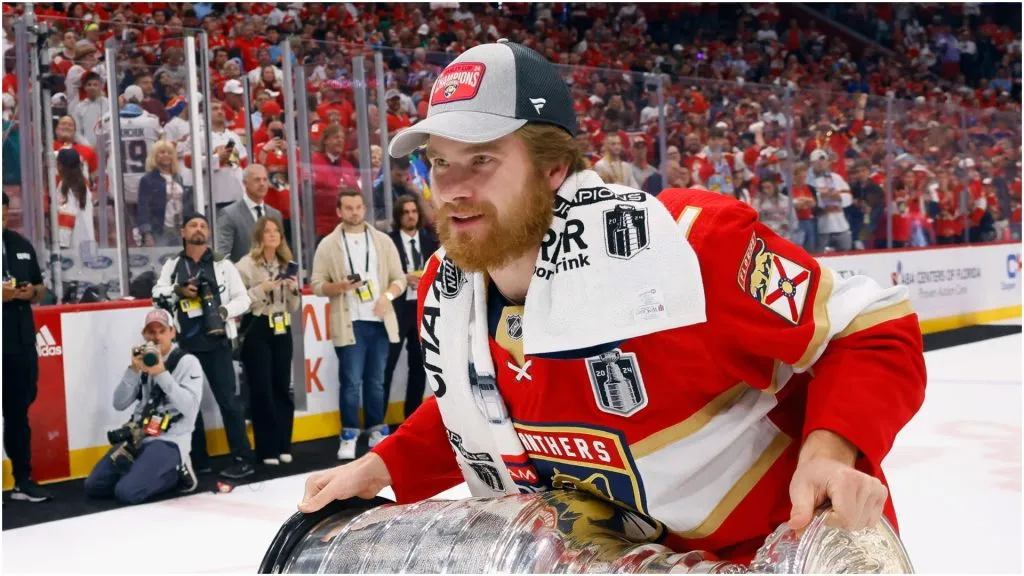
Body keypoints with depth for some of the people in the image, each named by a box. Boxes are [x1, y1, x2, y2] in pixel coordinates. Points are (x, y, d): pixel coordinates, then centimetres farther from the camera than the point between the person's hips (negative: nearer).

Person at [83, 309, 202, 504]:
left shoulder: (188, 362, -6)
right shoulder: (144, 361, 12)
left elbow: (189, 407, -19)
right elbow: (119, 404, 4)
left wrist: (161, 373, -22)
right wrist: (133, 370, -10)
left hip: (169, 441, -6)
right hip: (137, 437, 7)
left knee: (126, 492, -24)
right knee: (93, 486, -3)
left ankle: (175, 473, -1)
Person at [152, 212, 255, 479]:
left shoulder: (223, 264, 4)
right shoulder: (172, 265, 11)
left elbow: (243, 299, 2)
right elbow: (158, 294, 3)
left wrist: (225, 311, -16)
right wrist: (178, 291, -14)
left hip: (216, 342, -3)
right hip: (184, 344, 3)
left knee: (227, 400, -5)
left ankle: (242, 459, -1)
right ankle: (198, 460, 18)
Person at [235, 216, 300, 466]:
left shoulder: (288, 265, 12)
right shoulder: (246, 265, -5)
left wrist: (294, 291, -4)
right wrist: (261, 289, -20)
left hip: (282, 331, 5)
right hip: (256, 332, -5)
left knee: (282, 388, 6)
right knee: (261, 390, -3)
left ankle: (284, 445, 15)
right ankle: (267, 449, 4)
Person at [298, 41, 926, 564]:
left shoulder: (684, 243, -30)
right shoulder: (444, 293, -8)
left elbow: (874, 329, -22)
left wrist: (831, 449, -37)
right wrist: (384, 469, 1)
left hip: (788, 545, -5)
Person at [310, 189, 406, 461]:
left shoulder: (383, 240, 8)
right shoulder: (328, 244, 1)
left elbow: (399, 278, 7)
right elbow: (316, 284, -1)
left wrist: (387, 295, -13)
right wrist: (340, 286, -19)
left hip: (379, 321, 3)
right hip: (349, 323, -2)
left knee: (376, 381, 11)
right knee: (351, 382, -2)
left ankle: (376, 431, 20)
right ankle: (349, 436, 7)